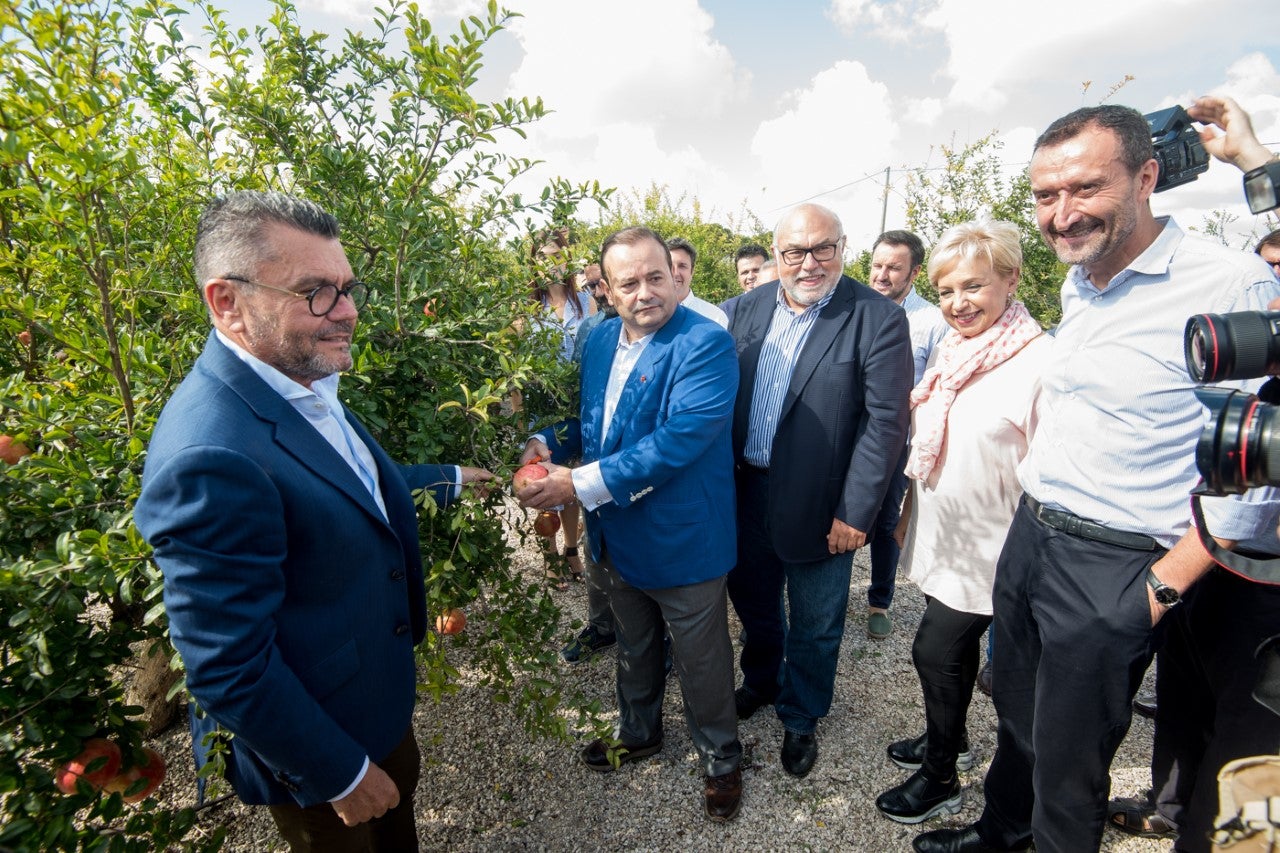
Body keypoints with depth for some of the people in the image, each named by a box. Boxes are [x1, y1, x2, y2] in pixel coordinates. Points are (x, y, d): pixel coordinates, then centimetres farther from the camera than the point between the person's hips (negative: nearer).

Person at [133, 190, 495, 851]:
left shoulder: (306, 385, -6)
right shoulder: (211, 455, -35)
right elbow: (228, 673, -29)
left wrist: (448, 479, 22)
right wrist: (342, 776, -18)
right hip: (312, 750, -7)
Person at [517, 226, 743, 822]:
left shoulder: (706, 343, -22)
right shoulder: (600, 339, 2)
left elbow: (678, 439, -30)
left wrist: (581, 483, -30)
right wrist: (548, 444, -8)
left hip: (681, 541, -6)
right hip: (616, 535, 7)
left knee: (700, 661, 15)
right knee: (633, 648, 28)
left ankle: (721, 759, 42)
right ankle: (638, 733, 54)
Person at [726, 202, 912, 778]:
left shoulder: (879, 319, -13)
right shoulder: (750, 307, 2)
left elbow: (886, 422, -15)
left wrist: (855, 513, -17)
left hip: (818, 507, -4)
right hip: (745, 492, 5)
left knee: (814, 627, 14)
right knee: (752, 602, 24)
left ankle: (801, 718, 41)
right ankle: (761, 682, 52)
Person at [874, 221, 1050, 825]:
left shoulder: (1039, 361, -20)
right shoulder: (950, 350, 3)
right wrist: (907, 514, 15)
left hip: (987, 550, -7)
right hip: (938, 538, 7)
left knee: (935, 650, 3)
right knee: (954, 647, 22)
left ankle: (940, 779, 26)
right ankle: (949, 739, 45)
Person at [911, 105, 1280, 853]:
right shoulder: (1078, 285, 7)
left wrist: (1162, 589, -16)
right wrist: (1035, 500, 13)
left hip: (1112, 567, -7)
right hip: (1028, 538, 7)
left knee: (1068, 769, 11)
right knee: (1017, 721, 25)